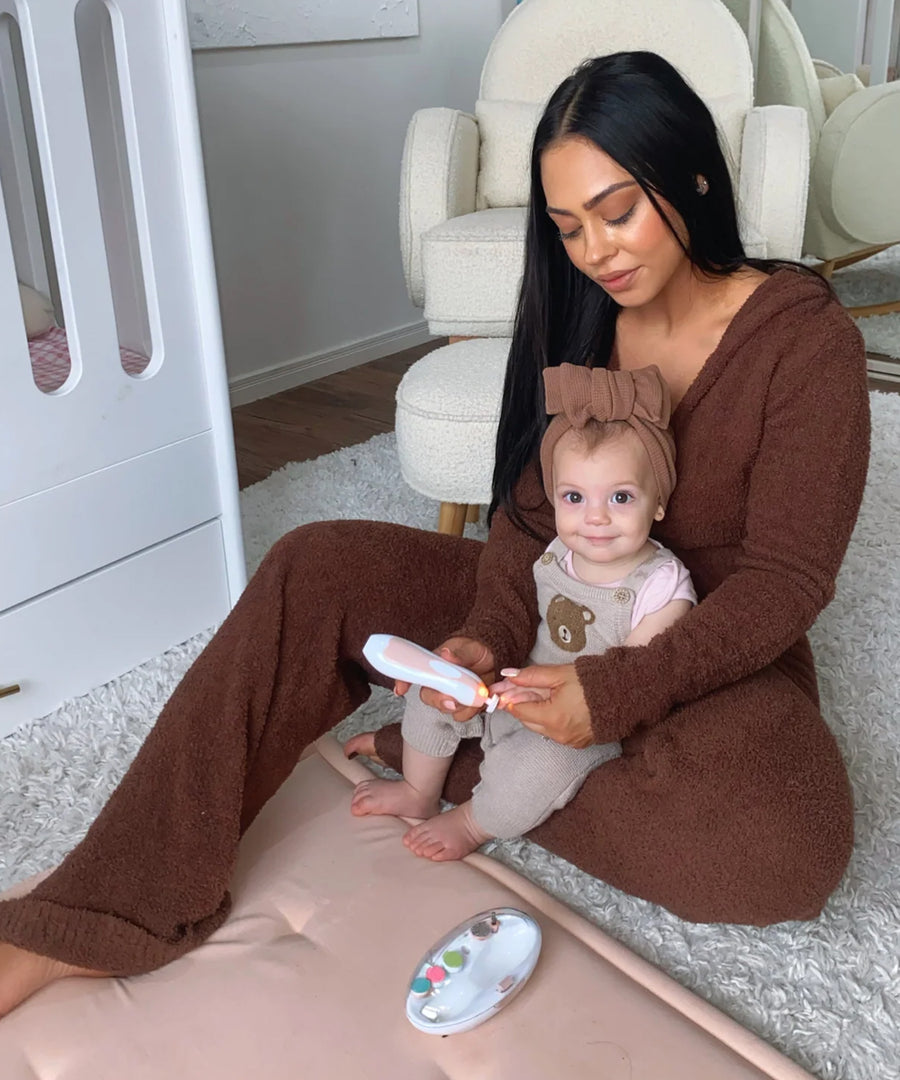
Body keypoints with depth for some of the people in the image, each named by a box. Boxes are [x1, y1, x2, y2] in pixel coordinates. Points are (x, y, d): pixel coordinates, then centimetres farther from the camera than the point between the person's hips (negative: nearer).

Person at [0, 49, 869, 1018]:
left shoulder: (808, 344, -16)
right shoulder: (576, 314, -1)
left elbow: (786, 576, -19)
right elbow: (531, 506, -6)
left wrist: (620, 689, -33)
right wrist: (488, 635, -26)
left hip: (718, 649, -3)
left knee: (785, 845, -37)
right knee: (318, 568, -16)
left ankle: (447, 763, -16)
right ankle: (101, 919, -17)